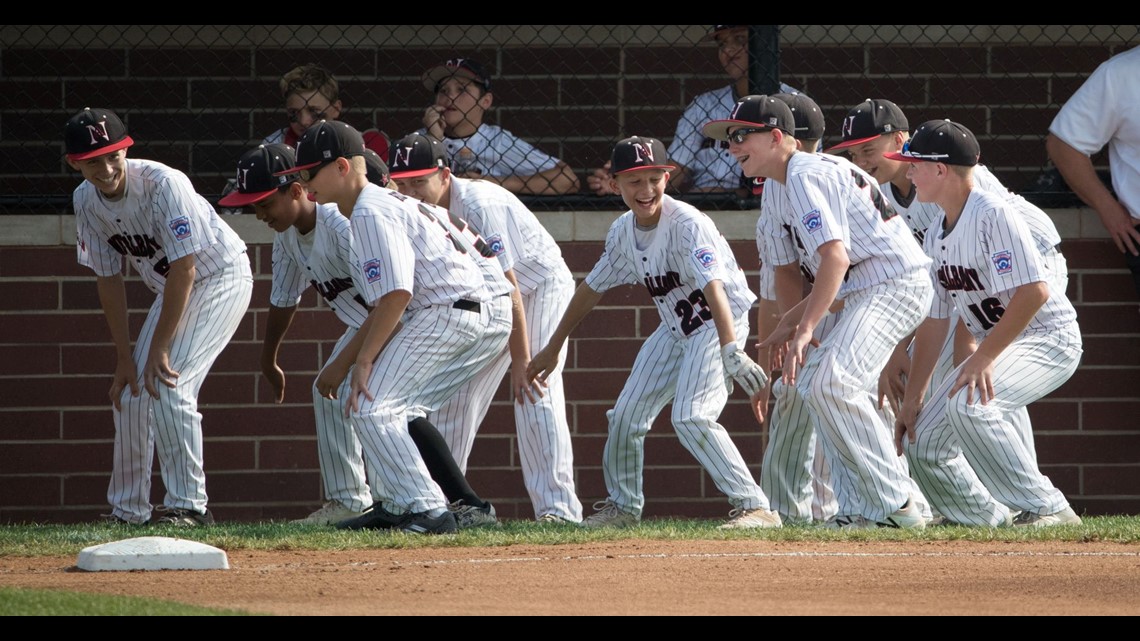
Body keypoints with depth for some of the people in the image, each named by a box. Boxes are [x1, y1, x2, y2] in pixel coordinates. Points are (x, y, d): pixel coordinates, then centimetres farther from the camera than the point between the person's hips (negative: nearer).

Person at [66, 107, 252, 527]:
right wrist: (124, 358, -6)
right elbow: (108, 280, -2)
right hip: (171, 288, 7)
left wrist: (159, 348, -25)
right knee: (131, 389, 4)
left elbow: (184, 269, -28)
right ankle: (128, 510, 16)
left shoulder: (164, 184, -30)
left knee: (169, 383, -20)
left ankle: (189, 505, -14)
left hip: (221, 277, -7)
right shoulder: (86, 200, -9)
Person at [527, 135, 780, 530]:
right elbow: (593, 288, 12)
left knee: (691, 417, -24)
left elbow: (714, 287, -39)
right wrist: (553, 348, 17)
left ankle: (755, 507, -22)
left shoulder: (687, 224, -26)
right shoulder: (623, 231, -3)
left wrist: (731, 352, -53)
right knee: (627, 415, 9)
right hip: (675, 330, 8)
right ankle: (622, 506, 31)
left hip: (718, 323, -8)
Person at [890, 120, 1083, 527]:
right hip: (994, 348, 9)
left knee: (968, 404, -33)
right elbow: (934, 321, 13)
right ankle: (993, 523, 15)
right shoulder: (936, 236, 9)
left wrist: (983, 358, -26)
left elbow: (1034, 292, -27)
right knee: (923, 443, 1)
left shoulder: (993, 215, -18)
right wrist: (912, 399, 9)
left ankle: (1046, 507, -25)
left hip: (1048, 338, -9)